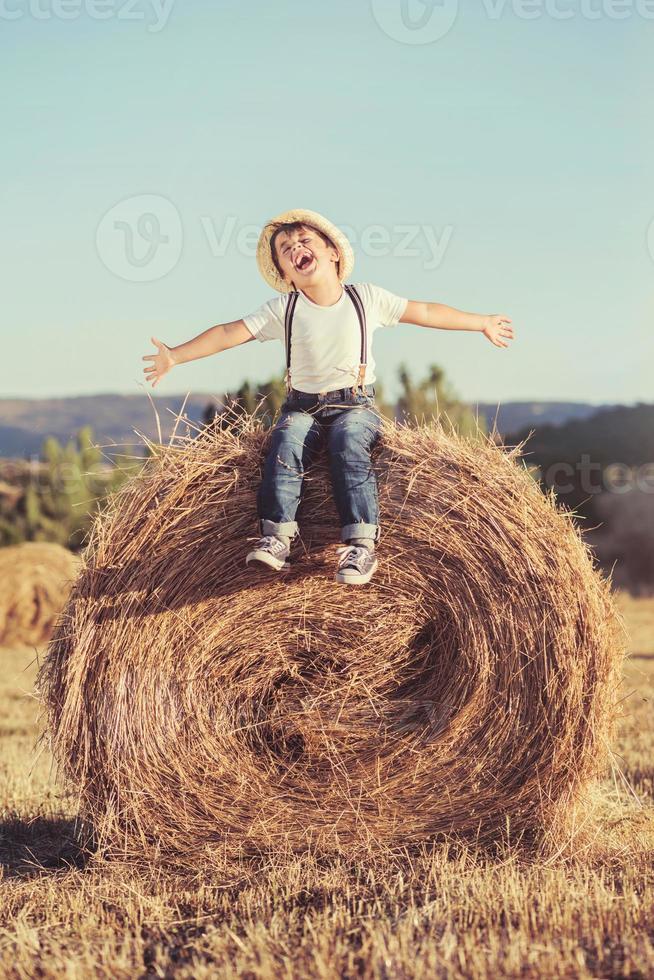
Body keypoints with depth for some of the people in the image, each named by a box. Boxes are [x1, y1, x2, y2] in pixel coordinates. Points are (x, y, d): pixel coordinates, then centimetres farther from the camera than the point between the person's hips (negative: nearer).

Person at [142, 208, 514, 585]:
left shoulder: (366, 298, 1)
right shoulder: (283, 309, 0)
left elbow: (425, 312, 9)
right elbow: (230, 333, -5)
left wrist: (482, 322, 15)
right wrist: (174, 356, -15)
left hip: (356, 404, -1)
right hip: (302, 407, 1)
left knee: (348, 440, -33)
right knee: (287, 441, -30)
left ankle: (362, 544, -39)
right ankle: (277, 536, -33)